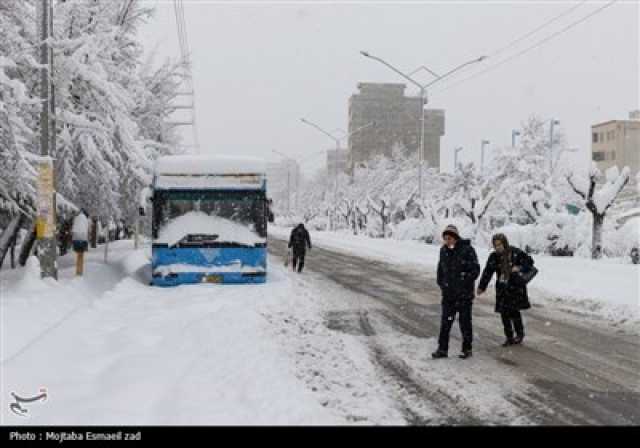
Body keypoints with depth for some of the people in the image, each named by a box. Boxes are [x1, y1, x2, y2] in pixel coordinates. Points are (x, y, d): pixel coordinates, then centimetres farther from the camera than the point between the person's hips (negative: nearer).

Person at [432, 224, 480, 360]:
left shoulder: (467, 250, -12)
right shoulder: (443, 250, 5)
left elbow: (475, 270, -10)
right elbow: (440, 269, 17)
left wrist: (464, 282, -16)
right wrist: (441, 283, 6)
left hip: (464, 294, -5)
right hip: (448, 293, 5)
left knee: (464, 321, 4)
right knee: (445, 321, 6)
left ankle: (467, 349, 16)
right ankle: (442, 349, 13)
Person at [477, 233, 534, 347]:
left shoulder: (516, 253, -8)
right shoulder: (494, 256, 3)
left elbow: (529, 261, -1)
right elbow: (487, 272, 7)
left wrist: (520, 268, -18)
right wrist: (482, 287, 5)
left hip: (515, 287, -4)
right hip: (502, 289, 4)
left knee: (514, 311, -9)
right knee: (504, 313, 4)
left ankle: (520, 334, 13)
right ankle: (509, 337, 16)